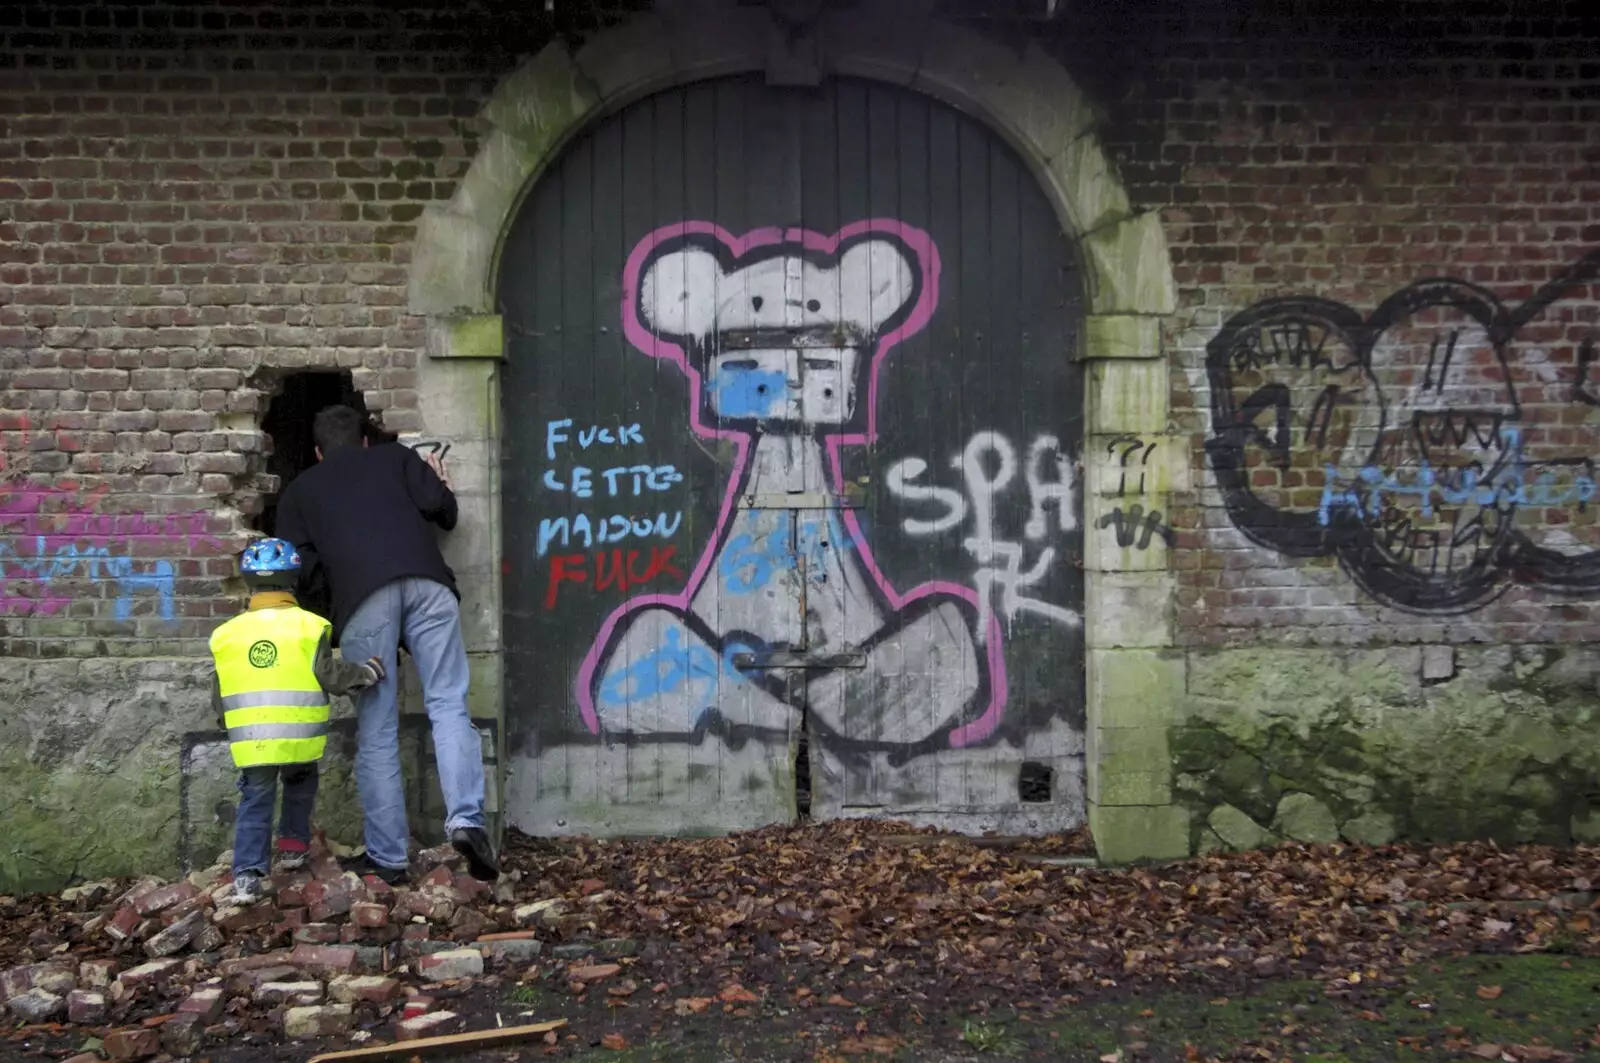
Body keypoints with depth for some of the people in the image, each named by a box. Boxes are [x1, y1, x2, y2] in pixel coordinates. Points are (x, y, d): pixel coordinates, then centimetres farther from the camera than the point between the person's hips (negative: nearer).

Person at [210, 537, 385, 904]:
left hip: (250, 741, 1)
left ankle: (247, 876, 0)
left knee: (255, 800, 9)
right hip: (299, 736, -1)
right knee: (300, 784, 25)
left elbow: (218, 697, 11)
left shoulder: (225, 634, 6)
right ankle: (292, 846, 29)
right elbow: (329, 676, -8)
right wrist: (366, 672, 7)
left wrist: (234, 722, 28)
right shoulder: (308, 625, -5)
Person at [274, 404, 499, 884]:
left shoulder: (299, 490, 29)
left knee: (376, 732, 4)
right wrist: (441, 484, 33)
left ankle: (387, 856, 6)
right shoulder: (397, 456, 28)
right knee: (448, 705, 0)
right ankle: (466, 819, -17)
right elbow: (439, 508, 13)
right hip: (426, 583, 1)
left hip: (362, 597, 0)